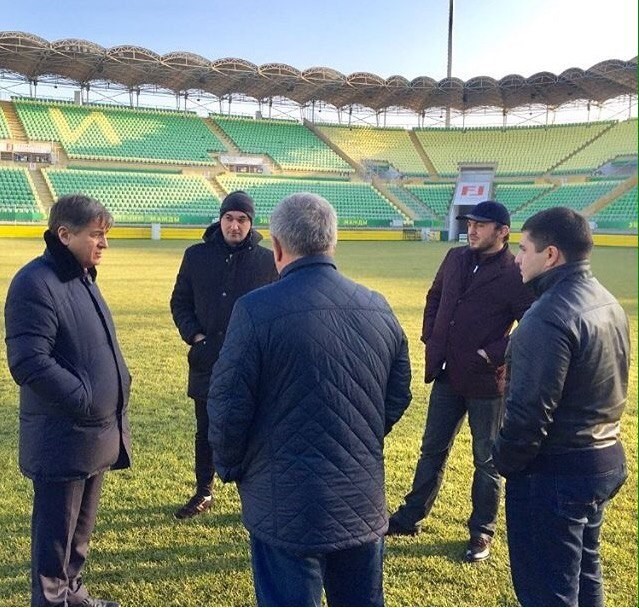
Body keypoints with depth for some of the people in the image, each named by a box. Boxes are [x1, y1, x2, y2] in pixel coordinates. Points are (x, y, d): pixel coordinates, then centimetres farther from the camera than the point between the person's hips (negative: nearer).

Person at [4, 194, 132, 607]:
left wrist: (119, 387, 9)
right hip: (62, 438, -9)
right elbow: (29, 363, -25)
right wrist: (87, 400, -21)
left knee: (81, 527, 22)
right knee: (56, 533, 6)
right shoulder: (36, 283, -18)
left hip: (97, 433, 9)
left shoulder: (83, 278, 12)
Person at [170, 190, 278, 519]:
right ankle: (203, 493, 32)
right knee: (205, 432, 15)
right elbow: (179, 302, 10)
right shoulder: (196, 256, 3)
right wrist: (194, 335, -4)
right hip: (206, 362, 2)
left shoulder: (267, 260, -2)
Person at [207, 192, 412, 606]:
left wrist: (230, 467, 6)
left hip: (287, 507, -5)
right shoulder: (379, 308, 0)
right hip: (364, 502, 5)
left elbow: (229, 406, -13)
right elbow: (398, 398, 8)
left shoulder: (257, 311, -17)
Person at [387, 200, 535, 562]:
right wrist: (431, 338, 9)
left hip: (487, 382, -6)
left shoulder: (515, 274, -14)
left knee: (487, 460, 11)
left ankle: (482, 532, 27)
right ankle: (411, 516, 33)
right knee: (433, 449, 18)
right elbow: (434, 297, 19)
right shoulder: (456, 258, 5)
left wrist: (494, 354, -18)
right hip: (447, 374, 6)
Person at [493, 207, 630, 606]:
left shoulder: (549, 317, -25)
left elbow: (529, 409, -25)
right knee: (584, 572, 26)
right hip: (605, 460, 10)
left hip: (555, 472, -10)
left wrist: (505, 460, -11)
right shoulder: (608, 303, 6)